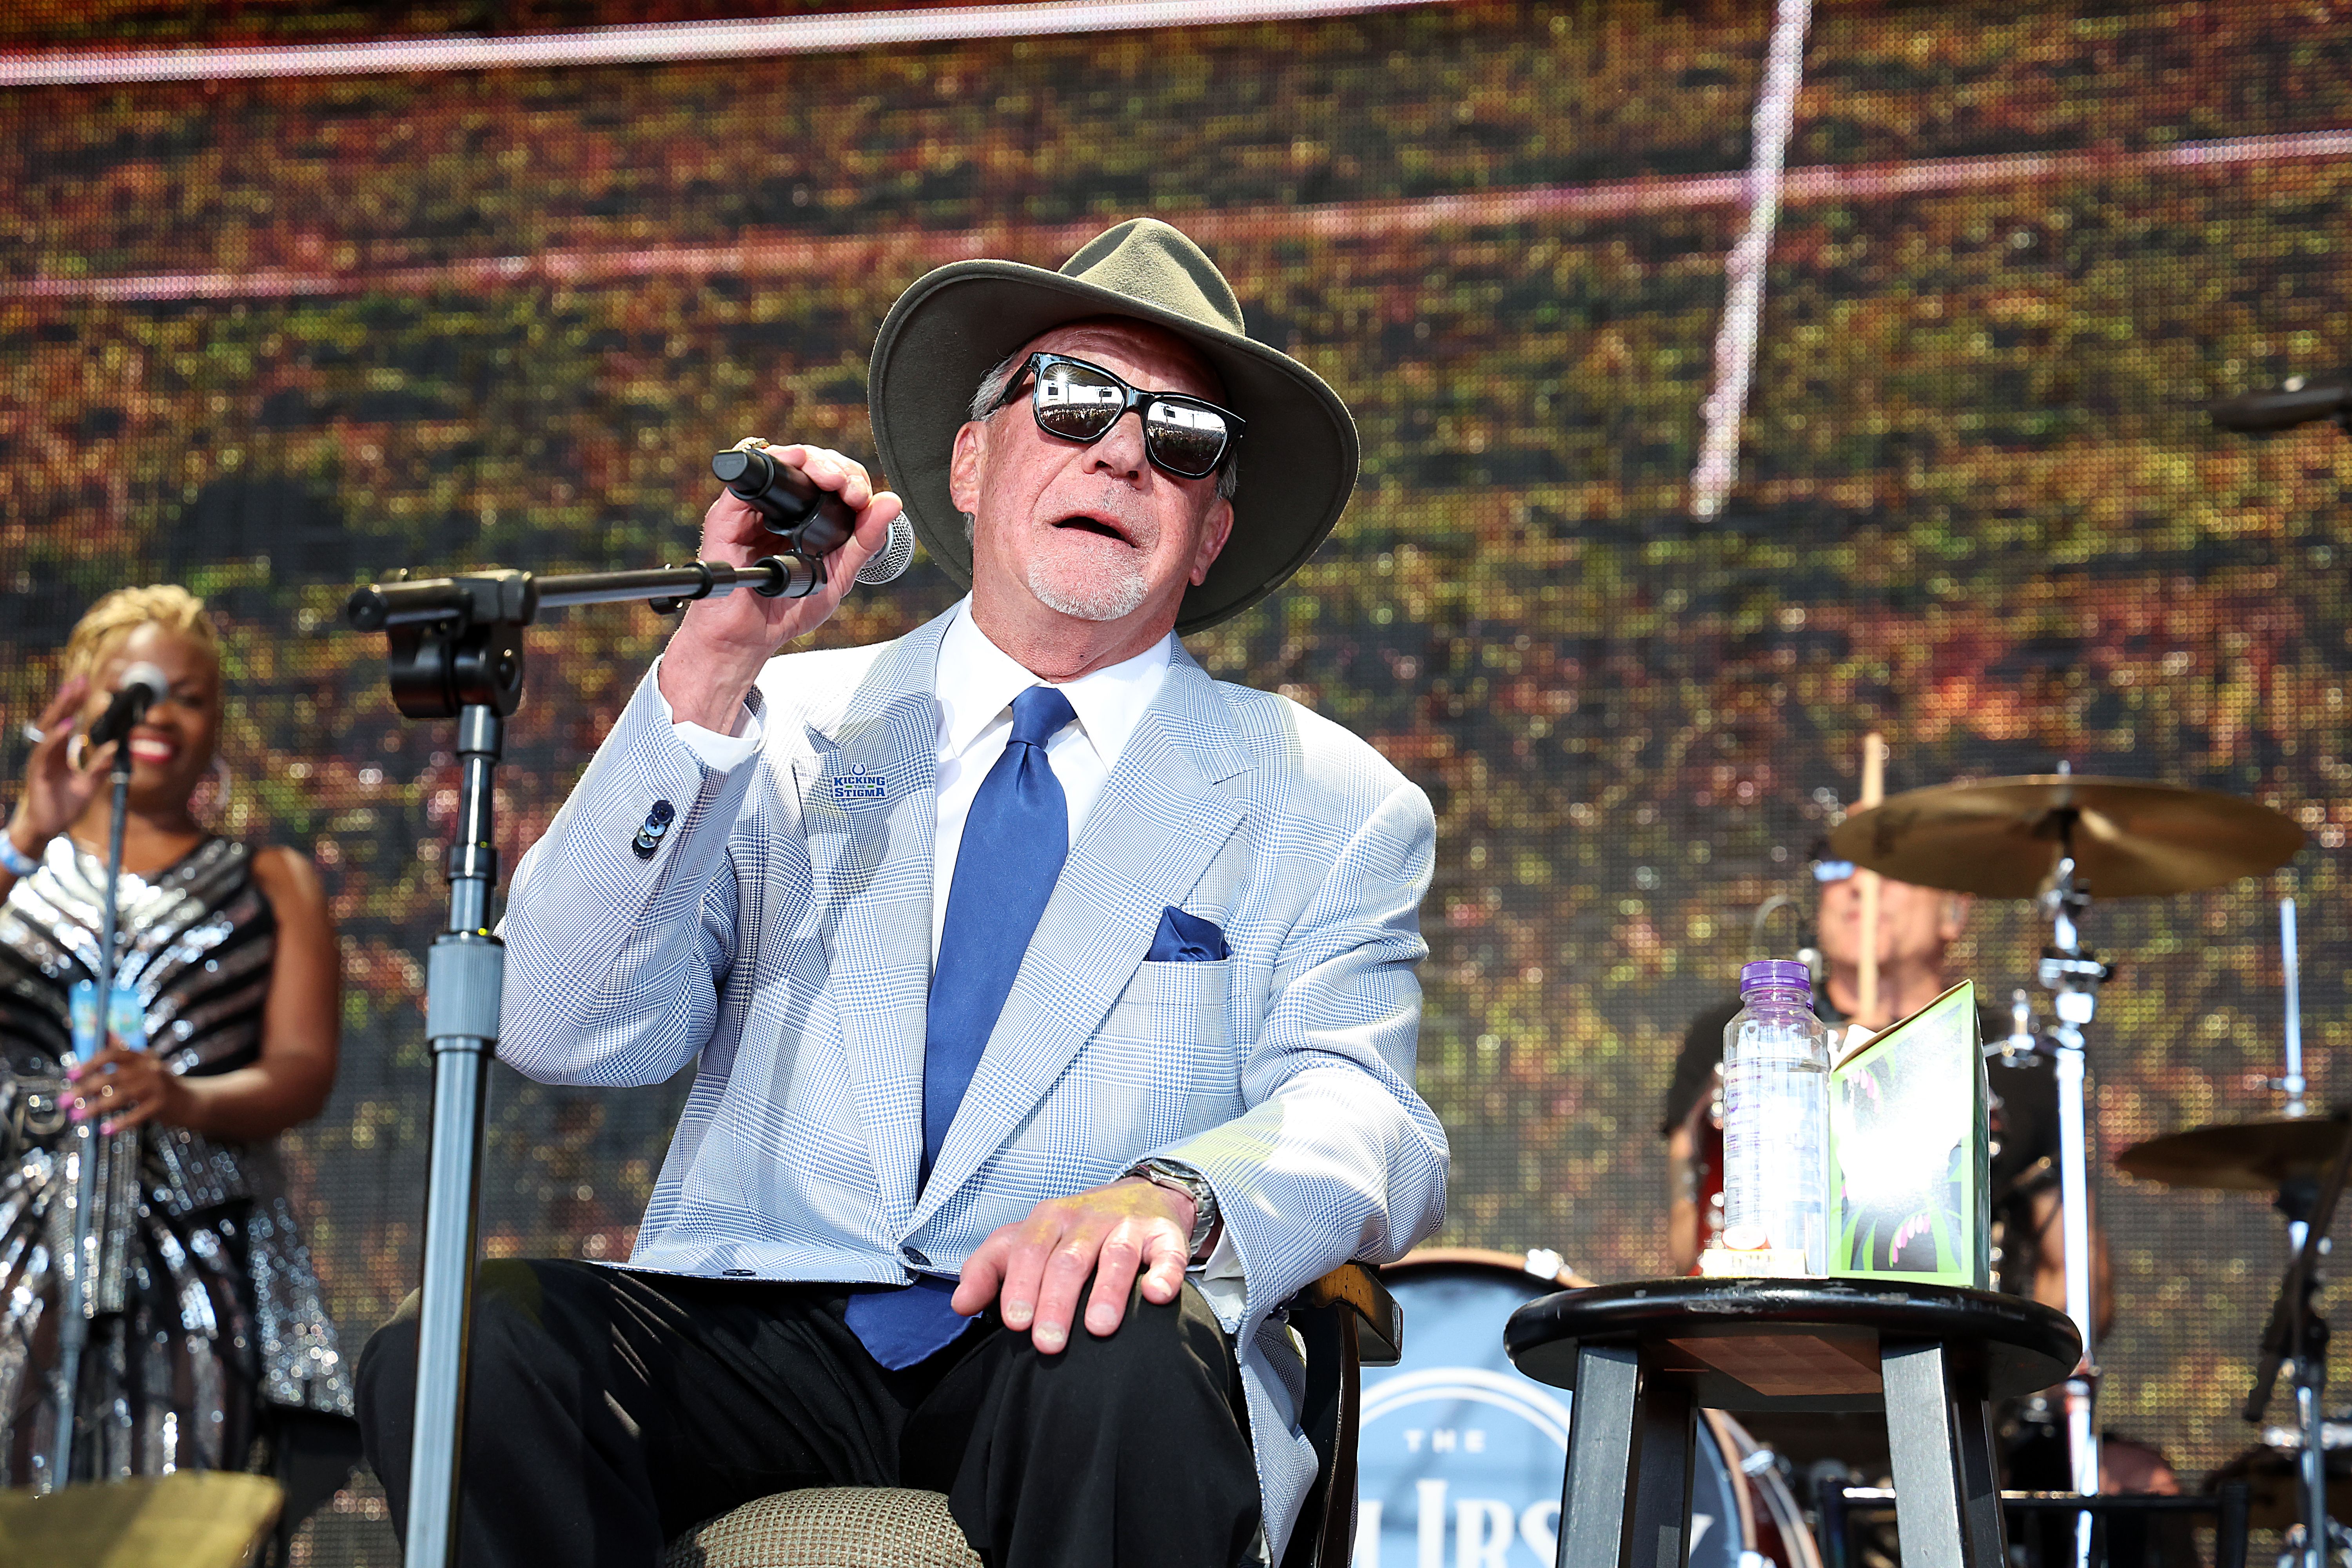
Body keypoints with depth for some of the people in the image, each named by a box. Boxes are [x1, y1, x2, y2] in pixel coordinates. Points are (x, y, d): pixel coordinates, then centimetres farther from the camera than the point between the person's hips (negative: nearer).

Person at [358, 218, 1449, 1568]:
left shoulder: (1327, 808, 12)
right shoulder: (793, 728, 14)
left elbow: (1355, 1112, -4)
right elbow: (569, 1034, 2)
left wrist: (1173, 1198, -28)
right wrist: (709, 674, -8)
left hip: (1062, 1351, -2)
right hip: (758, 1330, 2)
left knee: (1125, 1372, -37)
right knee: (456, 1352, -27)